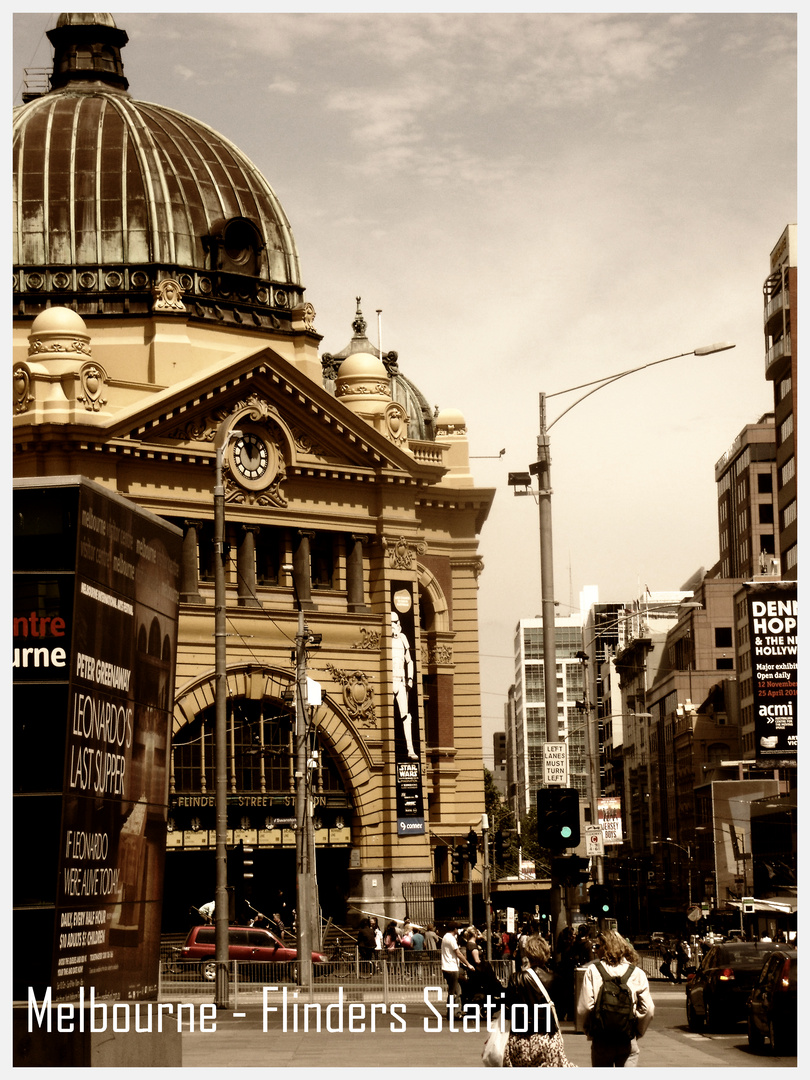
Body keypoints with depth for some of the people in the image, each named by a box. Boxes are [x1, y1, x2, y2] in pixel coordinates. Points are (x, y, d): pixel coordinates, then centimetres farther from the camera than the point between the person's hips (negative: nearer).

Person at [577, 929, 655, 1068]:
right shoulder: (637, 973, 0)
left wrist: (588, 1030, 7)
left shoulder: (592, 971, -5)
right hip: (628, 1041, 1)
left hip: (601, 1040, -1)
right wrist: (637, 1032, 13)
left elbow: (584, 1007, -9)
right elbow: (648, 1009, -1)